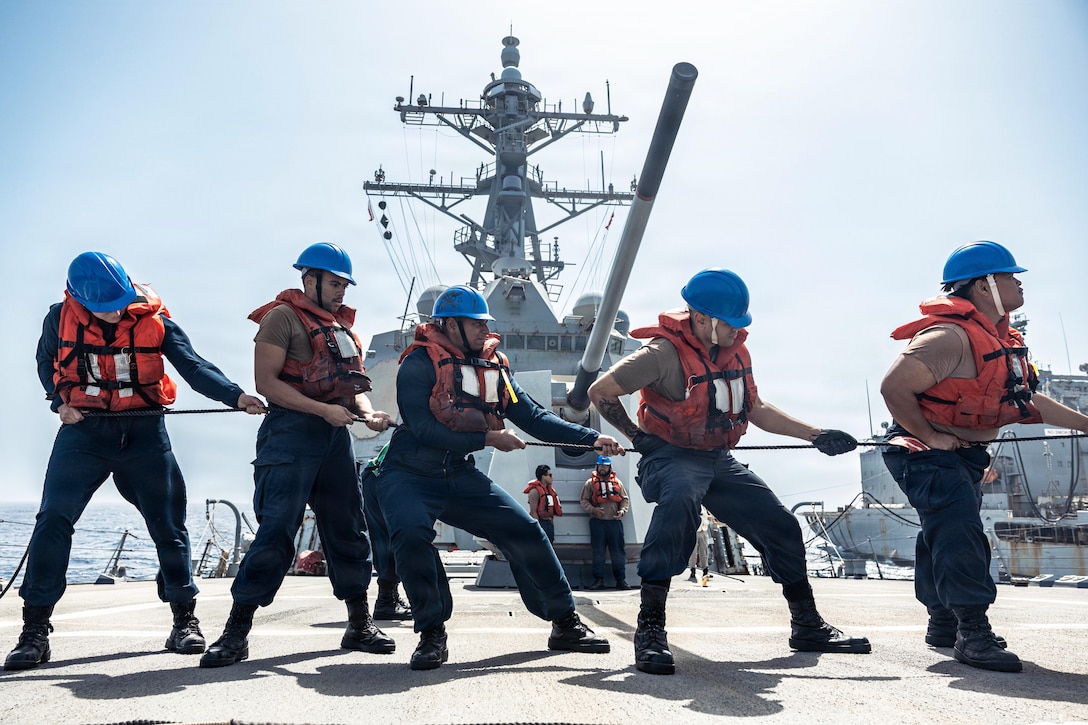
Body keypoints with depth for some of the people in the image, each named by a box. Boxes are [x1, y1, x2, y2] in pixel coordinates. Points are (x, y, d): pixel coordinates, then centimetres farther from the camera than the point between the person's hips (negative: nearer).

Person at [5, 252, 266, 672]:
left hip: (143, 432, 0)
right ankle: (35, 632, 4)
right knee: (53, 520, -7)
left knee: (168, 524, 2)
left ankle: (184, 621, 14)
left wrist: (237, 396, -32)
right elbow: (46, 363, 14)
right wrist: (60, 401, -4)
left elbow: (194, 367, -16)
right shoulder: (60, 318, -4)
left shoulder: (154, 321, -9)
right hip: (83, 431, 1)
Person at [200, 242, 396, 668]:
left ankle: (359, 625, 20)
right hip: (292, 429, -7)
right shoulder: (283, 317, -2)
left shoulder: (341, 325, 21)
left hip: (336, 434, 7)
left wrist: (368, 413, -3)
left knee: (348, 528, 9)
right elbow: (266, 381, -11)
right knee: (277, 529, -11)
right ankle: (236, 634, 0)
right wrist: (324, 409, -18)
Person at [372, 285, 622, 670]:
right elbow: (423, 429, -22)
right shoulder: (418, 364, -13)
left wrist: (592, 438, -9)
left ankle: (565, 623, 13)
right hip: (409, 475, -5)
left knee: (525, 531, -3)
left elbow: (533, 416, 2)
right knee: (412, 532, -33)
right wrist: (488, 439, -18)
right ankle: (432, 632, -11)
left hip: (459, 476, 5)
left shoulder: (492, 367, 5)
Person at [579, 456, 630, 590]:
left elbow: (625, 499, 14)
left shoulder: (617, 482, 12)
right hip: (597, 521, -2)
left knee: (618, 551, 2)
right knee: (598, 552, 1)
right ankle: (598, 580, 6)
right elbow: (583, 500, 3)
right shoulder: (590, 482, 6)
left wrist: (622, 511, -4)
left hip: (615, 521, 2)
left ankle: (621, 579, 8)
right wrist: (593, 509, -13)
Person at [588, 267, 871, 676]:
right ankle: (650, 630, -35)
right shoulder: (665, 353, -18)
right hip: (672, 457, -7)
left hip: (719, 460, 8)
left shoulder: (735, 352, 7)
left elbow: (757, 409, 18)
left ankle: (807, 626, 26)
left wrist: (816, 436, 12)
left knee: (781, 525, 4)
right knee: (679, 502, -40)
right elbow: (601, 392, -15)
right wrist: (637, 436, -13)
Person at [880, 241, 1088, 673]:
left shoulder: (1002, 339, 9)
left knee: (946, 536, 18)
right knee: (959, 535, -19)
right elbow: (894, 387, -31)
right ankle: (973, 634, -12)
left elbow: (1026, 400, 17)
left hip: (965, 453, 10)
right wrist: (930, 437, -23)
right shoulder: (951, 336, -24)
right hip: (925, 453, -10)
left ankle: (944, 624, 30)